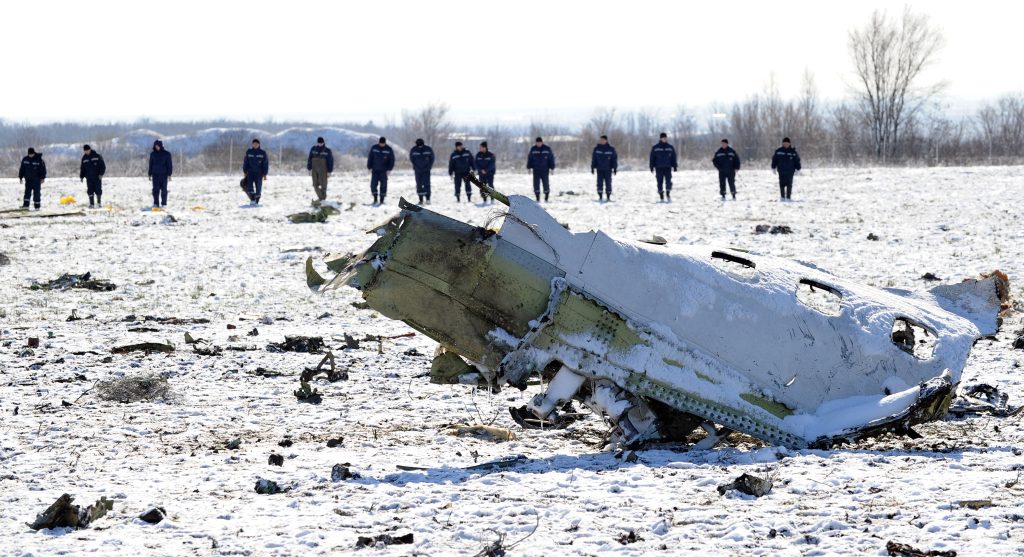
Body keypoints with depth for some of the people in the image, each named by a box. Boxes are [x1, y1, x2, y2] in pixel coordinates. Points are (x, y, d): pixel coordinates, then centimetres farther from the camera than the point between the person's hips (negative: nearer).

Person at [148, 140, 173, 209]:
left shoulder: (166, 154, -1)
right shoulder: (153, 154, 7)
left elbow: (169, 164, 0)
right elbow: (151, 164, 12)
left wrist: (169, 174, -6)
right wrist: (150, 174, 8)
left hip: (164, 174, -2)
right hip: (155, 174, 2)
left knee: (163, 190, 0)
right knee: (155, 189, -3)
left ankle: (164, 204, 5)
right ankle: (156, 203, 1)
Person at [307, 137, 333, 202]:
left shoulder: (327, 150, -6)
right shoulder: (313, 149, 2)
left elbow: (330, 161, -4)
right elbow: (309, 159, 6)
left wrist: (329, 172, -8)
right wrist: (309, 169, 3)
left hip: (323, 171, -3)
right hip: (315, 170, 3)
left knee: (323, 184, -4)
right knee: (315, 185, 2)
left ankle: (323, 199, 6)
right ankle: (320, 197, 18)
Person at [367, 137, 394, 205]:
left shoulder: (389, 149, -3)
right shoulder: (374, 148, 1)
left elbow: (392, 160, -1)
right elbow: (370, 158, 7)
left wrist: (389, 169, -8)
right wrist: (369, 167, 2)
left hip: (384, 171, -1)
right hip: (375, 170, 1)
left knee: (383, 185, 0)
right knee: (373, 185, -7)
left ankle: (381, 201, 7)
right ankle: (375, 200, 0)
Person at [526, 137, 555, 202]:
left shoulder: (547, 149, 0)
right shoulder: (533, 149, 3)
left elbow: (551, 158, 5)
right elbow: (529, 158, 10)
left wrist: (552, 168, 2)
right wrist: (529, 167, 7)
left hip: (545, 170, -1)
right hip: (536, 170, 1)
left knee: (546, 184, -2)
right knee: (536, 184, -3)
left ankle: (546, 199, 9)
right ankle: (537, 199, 5)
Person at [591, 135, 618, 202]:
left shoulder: (611, 149, 0)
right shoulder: (596, 149, 3)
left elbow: (614, 159, 4)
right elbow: (593, 159, 7)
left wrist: (615, 169, 1)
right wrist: (592, 168, 4)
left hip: (608, 170, -1)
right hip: (599, 169, 1)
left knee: (608, 183, 2)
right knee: (600, 183, -2)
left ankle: (608, 197, 10)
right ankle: (600, 197, 3)